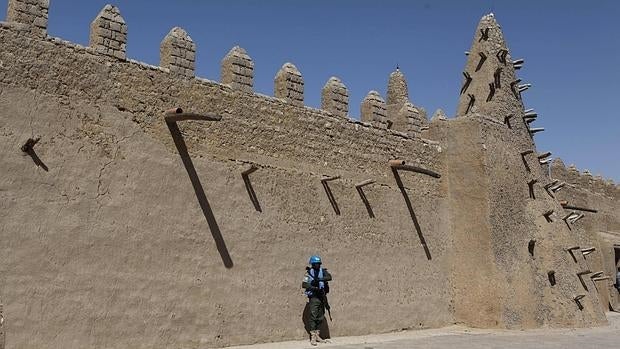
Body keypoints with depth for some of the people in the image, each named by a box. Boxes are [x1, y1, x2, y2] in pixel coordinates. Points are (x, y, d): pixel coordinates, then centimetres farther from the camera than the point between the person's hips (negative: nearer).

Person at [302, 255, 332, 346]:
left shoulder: (323, 271, 6)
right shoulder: (309, 272, -3)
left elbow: (329, 277, -13)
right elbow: (304, 285, -11)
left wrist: (320, 279, -27)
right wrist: (313, 287, -23)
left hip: (322, 297, 5)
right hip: (313, 297, -4)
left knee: (321, 317, 10)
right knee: (313, 316, -10)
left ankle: (317, 334, 21)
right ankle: (313, 337, -8)